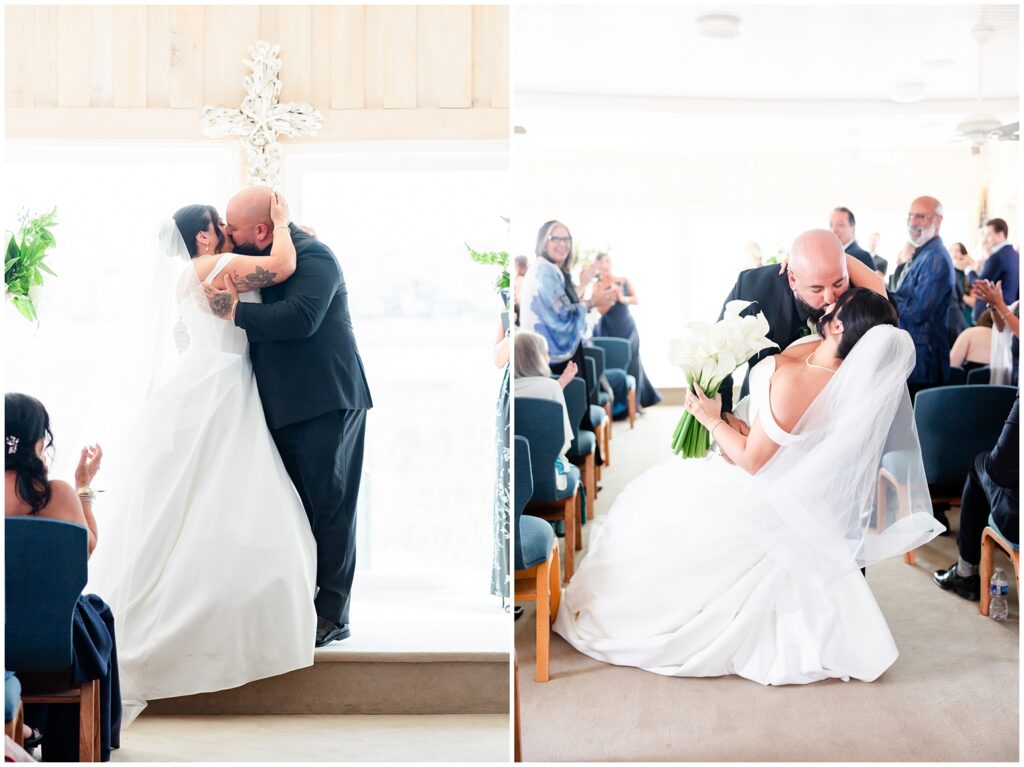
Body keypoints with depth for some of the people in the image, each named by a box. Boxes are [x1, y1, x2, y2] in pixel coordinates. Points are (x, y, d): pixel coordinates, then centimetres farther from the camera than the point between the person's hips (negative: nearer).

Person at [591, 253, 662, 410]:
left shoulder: (624, 281, 5)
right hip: (608, 330, -2)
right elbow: (601, 310, -10)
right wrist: (612, 298, -25)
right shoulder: (597, 285, -1)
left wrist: (623, 298, -22)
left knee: (631, 363, 0)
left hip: (627, 328, 2)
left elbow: (636, 300, -4)